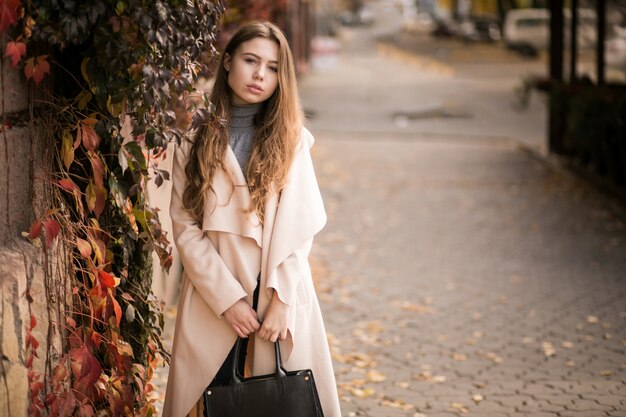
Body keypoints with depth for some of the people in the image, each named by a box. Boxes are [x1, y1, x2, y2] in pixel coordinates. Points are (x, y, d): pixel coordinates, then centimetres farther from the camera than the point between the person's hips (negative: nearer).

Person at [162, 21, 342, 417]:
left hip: (281, 296, 0)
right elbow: (185, 226, -2)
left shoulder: (291, 140, 5)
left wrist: (281, 300, -12)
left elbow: (299, 228, -2)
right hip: (213, 297, 0)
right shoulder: (195, 140, 4)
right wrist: (228, 299, -10)